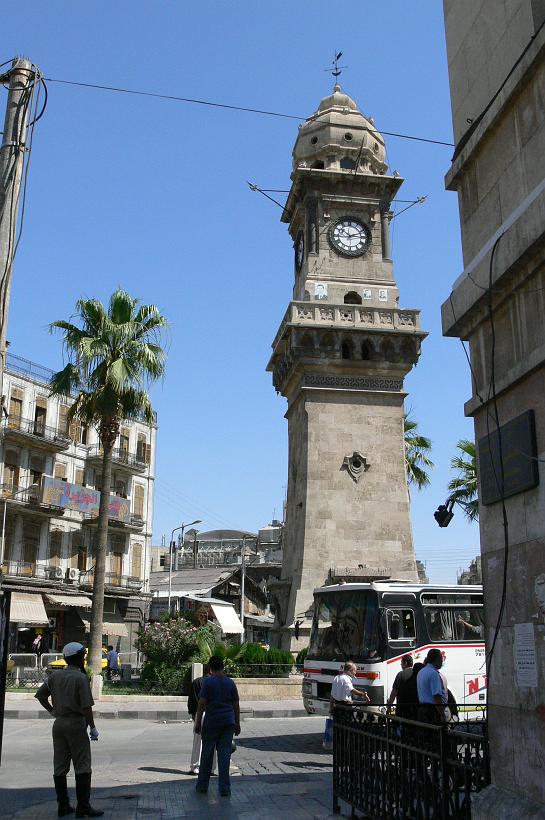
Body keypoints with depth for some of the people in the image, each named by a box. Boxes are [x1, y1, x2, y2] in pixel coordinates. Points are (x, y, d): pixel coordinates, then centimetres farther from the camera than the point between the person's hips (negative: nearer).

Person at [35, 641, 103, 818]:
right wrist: (92, 727, -8)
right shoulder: (80, 678, -12)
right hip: (76, 724, -7)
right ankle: (83, 806, -2)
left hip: (59, 724, 7)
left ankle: (63, 806, 15)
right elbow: (86, 706, -15)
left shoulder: (55, 676, 8)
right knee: (82, 767, -1)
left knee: (60, 767, 10)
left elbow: (40, 695, 12)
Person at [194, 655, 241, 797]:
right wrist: (237, 724, 16)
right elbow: (236, 705, 8)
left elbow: (202, 704, -9)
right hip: (228, 723, 3)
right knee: (225, 754, 4)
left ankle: (202, 785, 19)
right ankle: (224, 789, 2)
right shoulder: (230, 683, 6)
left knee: (207, 753, 10)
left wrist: (198, 723, -3)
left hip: (211, 722, -3)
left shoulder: (208, 681, -6)